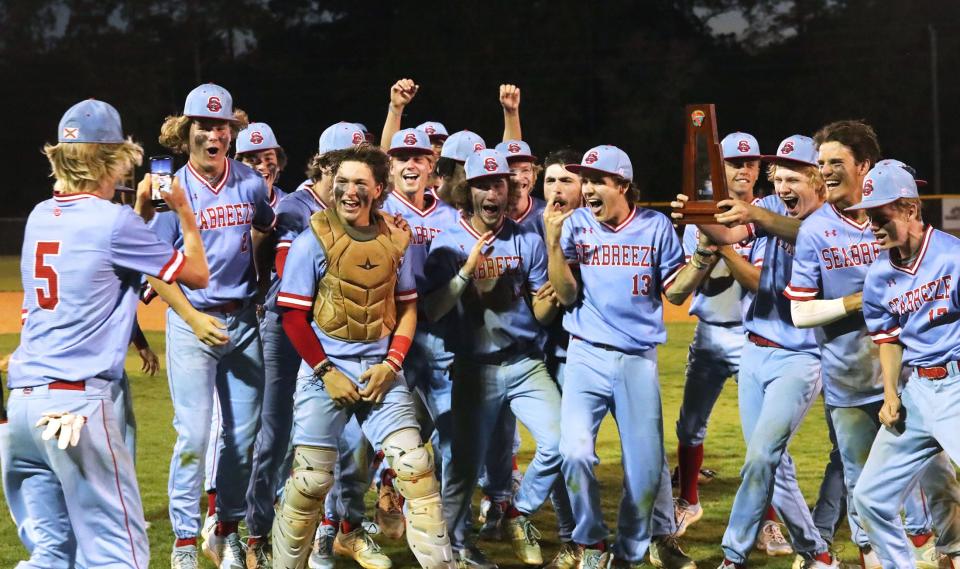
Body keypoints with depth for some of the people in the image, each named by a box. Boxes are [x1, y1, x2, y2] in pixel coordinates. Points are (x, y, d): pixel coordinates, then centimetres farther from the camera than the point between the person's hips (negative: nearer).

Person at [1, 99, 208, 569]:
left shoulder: (40, 217, 13)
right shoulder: (113, 220, -6)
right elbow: (197, 274, 5)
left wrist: (140, 205, 32)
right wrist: (183, 209, 16)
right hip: (77, 402, -7)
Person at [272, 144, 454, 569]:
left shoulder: (395, 241, 5)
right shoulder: (313, 240, -6)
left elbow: (407, 307, 11)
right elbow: (293, 315, -6)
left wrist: (391, 364, -3)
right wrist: (327, 372, -12)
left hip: (380, 371, 3)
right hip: (325, 372, -3)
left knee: (415, 467, -5)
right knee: (311, 479, 0)